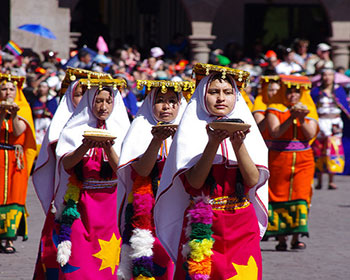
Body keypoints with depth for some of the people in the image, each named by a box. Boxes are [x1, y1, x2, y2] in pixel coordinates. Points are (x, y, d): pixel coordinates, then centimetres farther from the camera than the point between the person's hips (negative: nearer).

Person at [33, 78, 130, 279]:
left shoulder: (120, 131, 6)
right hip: (78, 207, -1)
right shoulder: (76, 130, 4)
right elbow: (66, 163, -12)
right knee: (75, 263, -8)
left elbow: (121, 171, -5)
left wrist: (109, 148, -22)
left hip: (110, 207, 1)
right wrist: (86, 146, -30)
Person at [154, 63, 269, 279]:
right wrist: (213, 144, -21)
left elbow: (253, 180, -4)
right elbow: (194, 182, -11)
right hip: (202, 227, -2)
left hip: (242, 226, 2)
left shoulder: (246, 129, 7)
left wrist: (238, 145, -17)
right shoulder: (192, 129, 0)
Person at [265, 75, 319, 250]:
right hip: (279, 159, -2)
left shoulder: (308, 111, 10)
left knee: (300, 196, -8)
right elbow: (274, 133, -11)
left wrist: (301, 120, -18)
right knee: (279, 197, -3)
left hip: (303, 161, 2)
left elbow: (310, 134, -2)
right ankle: (281, 239, 2)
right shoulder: (274, 109, 3)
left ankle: (296, 238, -7)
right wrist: (291, 118, -20)